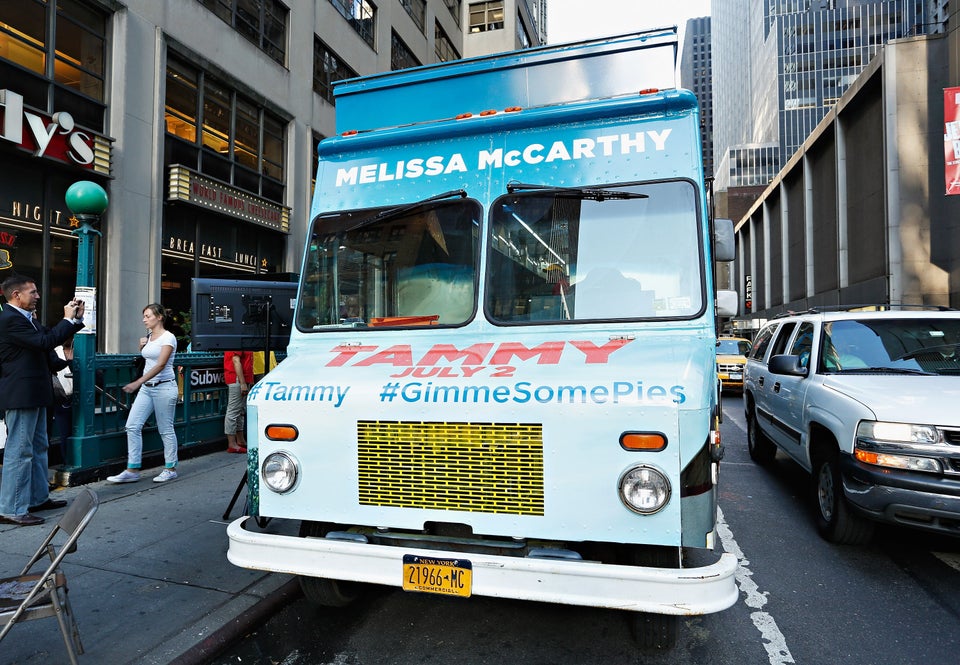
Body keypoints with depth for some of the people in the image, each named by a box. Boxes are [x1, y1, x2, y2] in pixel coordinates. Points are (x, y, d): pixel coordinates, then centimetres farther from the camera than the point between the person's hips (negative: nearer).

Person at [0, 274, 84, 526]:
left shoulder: (26, 319, 13)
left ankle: (38, 498, 28)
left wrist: (76, 318, 9)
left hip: (34, 395, 10)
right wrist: (68, 319, -14)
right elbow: (45, 342, -24)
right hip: (20, 395, -10)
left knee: (38, 447, 17)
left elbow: (50, 336, 19)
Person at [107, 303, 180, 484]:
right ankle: (132, 470, 7)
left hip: (164, 387, -8)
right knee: (132, 426, 1)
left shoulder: (168, 337, -11)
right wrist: (142, 347, 6)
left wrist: (138, 382, -28)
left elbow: (160, 365, -21)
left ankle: (171, 469, 13)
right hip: (146, 388, 8)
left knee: (166, 430, 1)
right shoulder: (149, 336, 12)